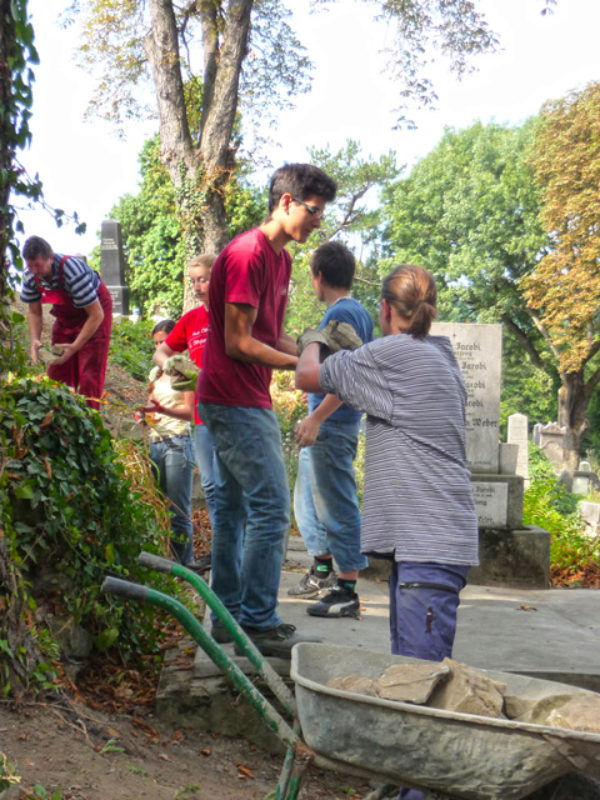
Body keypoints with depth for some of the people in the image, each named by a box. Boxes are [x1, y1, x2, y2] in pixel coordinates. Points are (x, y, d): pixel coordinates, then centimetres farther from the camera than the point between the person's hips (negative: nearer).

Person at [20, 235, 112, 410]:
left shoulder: (72, 271, -36)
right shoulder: (30, 276, -17)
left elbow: (97, 315, -31)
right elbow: (34, 312, -1)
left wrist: (75, 347, -35)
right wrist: (35, 340, -20)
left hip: (94, 310, -6)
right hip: (65, 315, 6)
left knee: (89, 374, -12)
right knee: (57, 372, 3)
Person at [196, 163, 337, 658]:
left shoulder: (282, 259, 15)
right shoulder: (246, 255, -16)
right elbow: (239, 343, -19)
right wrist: (301, 364, -17)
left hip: (251, 402, 11)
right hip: (235, 402, -11)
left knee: (235, 507, 14)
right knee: (271, 510, -10)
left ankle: (228, 616, 23)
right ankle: (259, 622, -4)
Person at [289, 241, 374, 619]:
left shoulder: (341, 314, -16)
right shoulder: (359, 311, 14)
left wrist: (316, 418, -25)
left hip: (333, 426, -10)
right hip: (327, 425, 10)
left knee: (339, 506, -7)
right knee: (309, 498, 20)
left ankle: (347, 591, -3)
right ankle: (322, 572, 32)